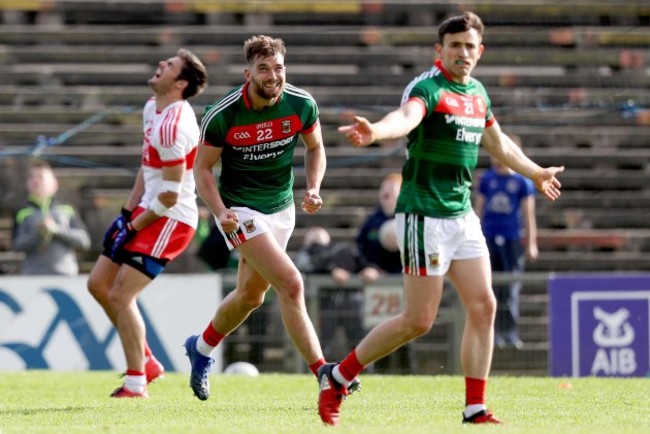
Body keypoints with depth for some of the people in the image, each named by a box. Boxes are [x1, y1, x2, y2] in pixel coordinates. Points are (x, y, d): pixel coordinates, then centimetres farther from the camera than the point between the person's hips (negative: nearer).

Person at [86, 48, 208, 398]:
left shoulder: (172, 126, -23)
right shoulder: (152, 109, 8)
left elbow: (170, 195, -21)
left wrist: (133, 227, -12)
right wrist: (126, 214, 11)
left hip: (169, 219, -10)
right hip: (148, 212, 10)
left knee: (120, 296, -11)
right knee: (98, 283, 12)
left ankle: (136, 385, -1)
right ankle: (146, 363, 21)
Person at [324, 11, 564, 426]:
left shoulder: (477, 93, 12)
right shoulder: (428, 87, -13)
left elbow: (499, 144, 31)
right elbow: (406, 117, -37)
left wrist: (536, 173, 45)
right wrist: (375, 131, -60)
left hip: (463, 216, 8)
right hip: (424, 216, -8)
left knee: (484, 306, 0)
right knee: (419, 320, -6)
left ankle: (476, 408, 7)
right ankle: (337, 377, 8)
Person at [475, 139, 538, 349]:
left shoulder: (523, 182, 0)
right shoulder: (487, 179, 9)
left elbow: (528, 214, 2)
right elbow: (478, 209, 14)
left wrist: (531, 243, 0)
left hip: (512, 239, -3)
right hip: (489, 237, 3)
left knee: (511, 289, -4)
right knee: (492, 288, 2)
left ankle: (511, 333, 0)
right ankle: (495, 332, 6)